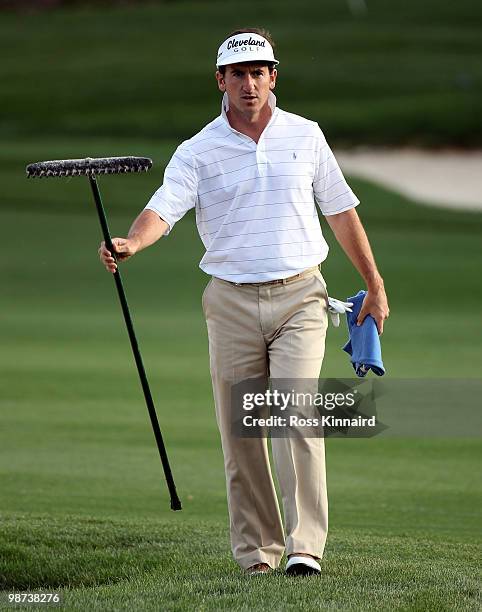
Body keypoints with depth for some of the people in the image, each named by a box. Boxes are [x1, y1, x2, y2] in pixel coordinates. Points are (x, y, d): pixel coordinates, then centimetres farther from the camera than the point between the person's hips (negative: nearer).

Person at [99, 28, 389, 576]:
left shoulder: (305, 136, 7)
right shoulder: (199, 152, 1)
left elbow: (340, 211, 15)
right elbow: (164, 207, -15)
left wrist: (374, 285, 18)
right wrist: (131, 243, -37)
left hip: (299, 298, 0)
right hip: (232, 301, 0)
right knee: (240, 430, 2)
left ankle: (305, 546, -17)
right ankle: (257, 550, 12)